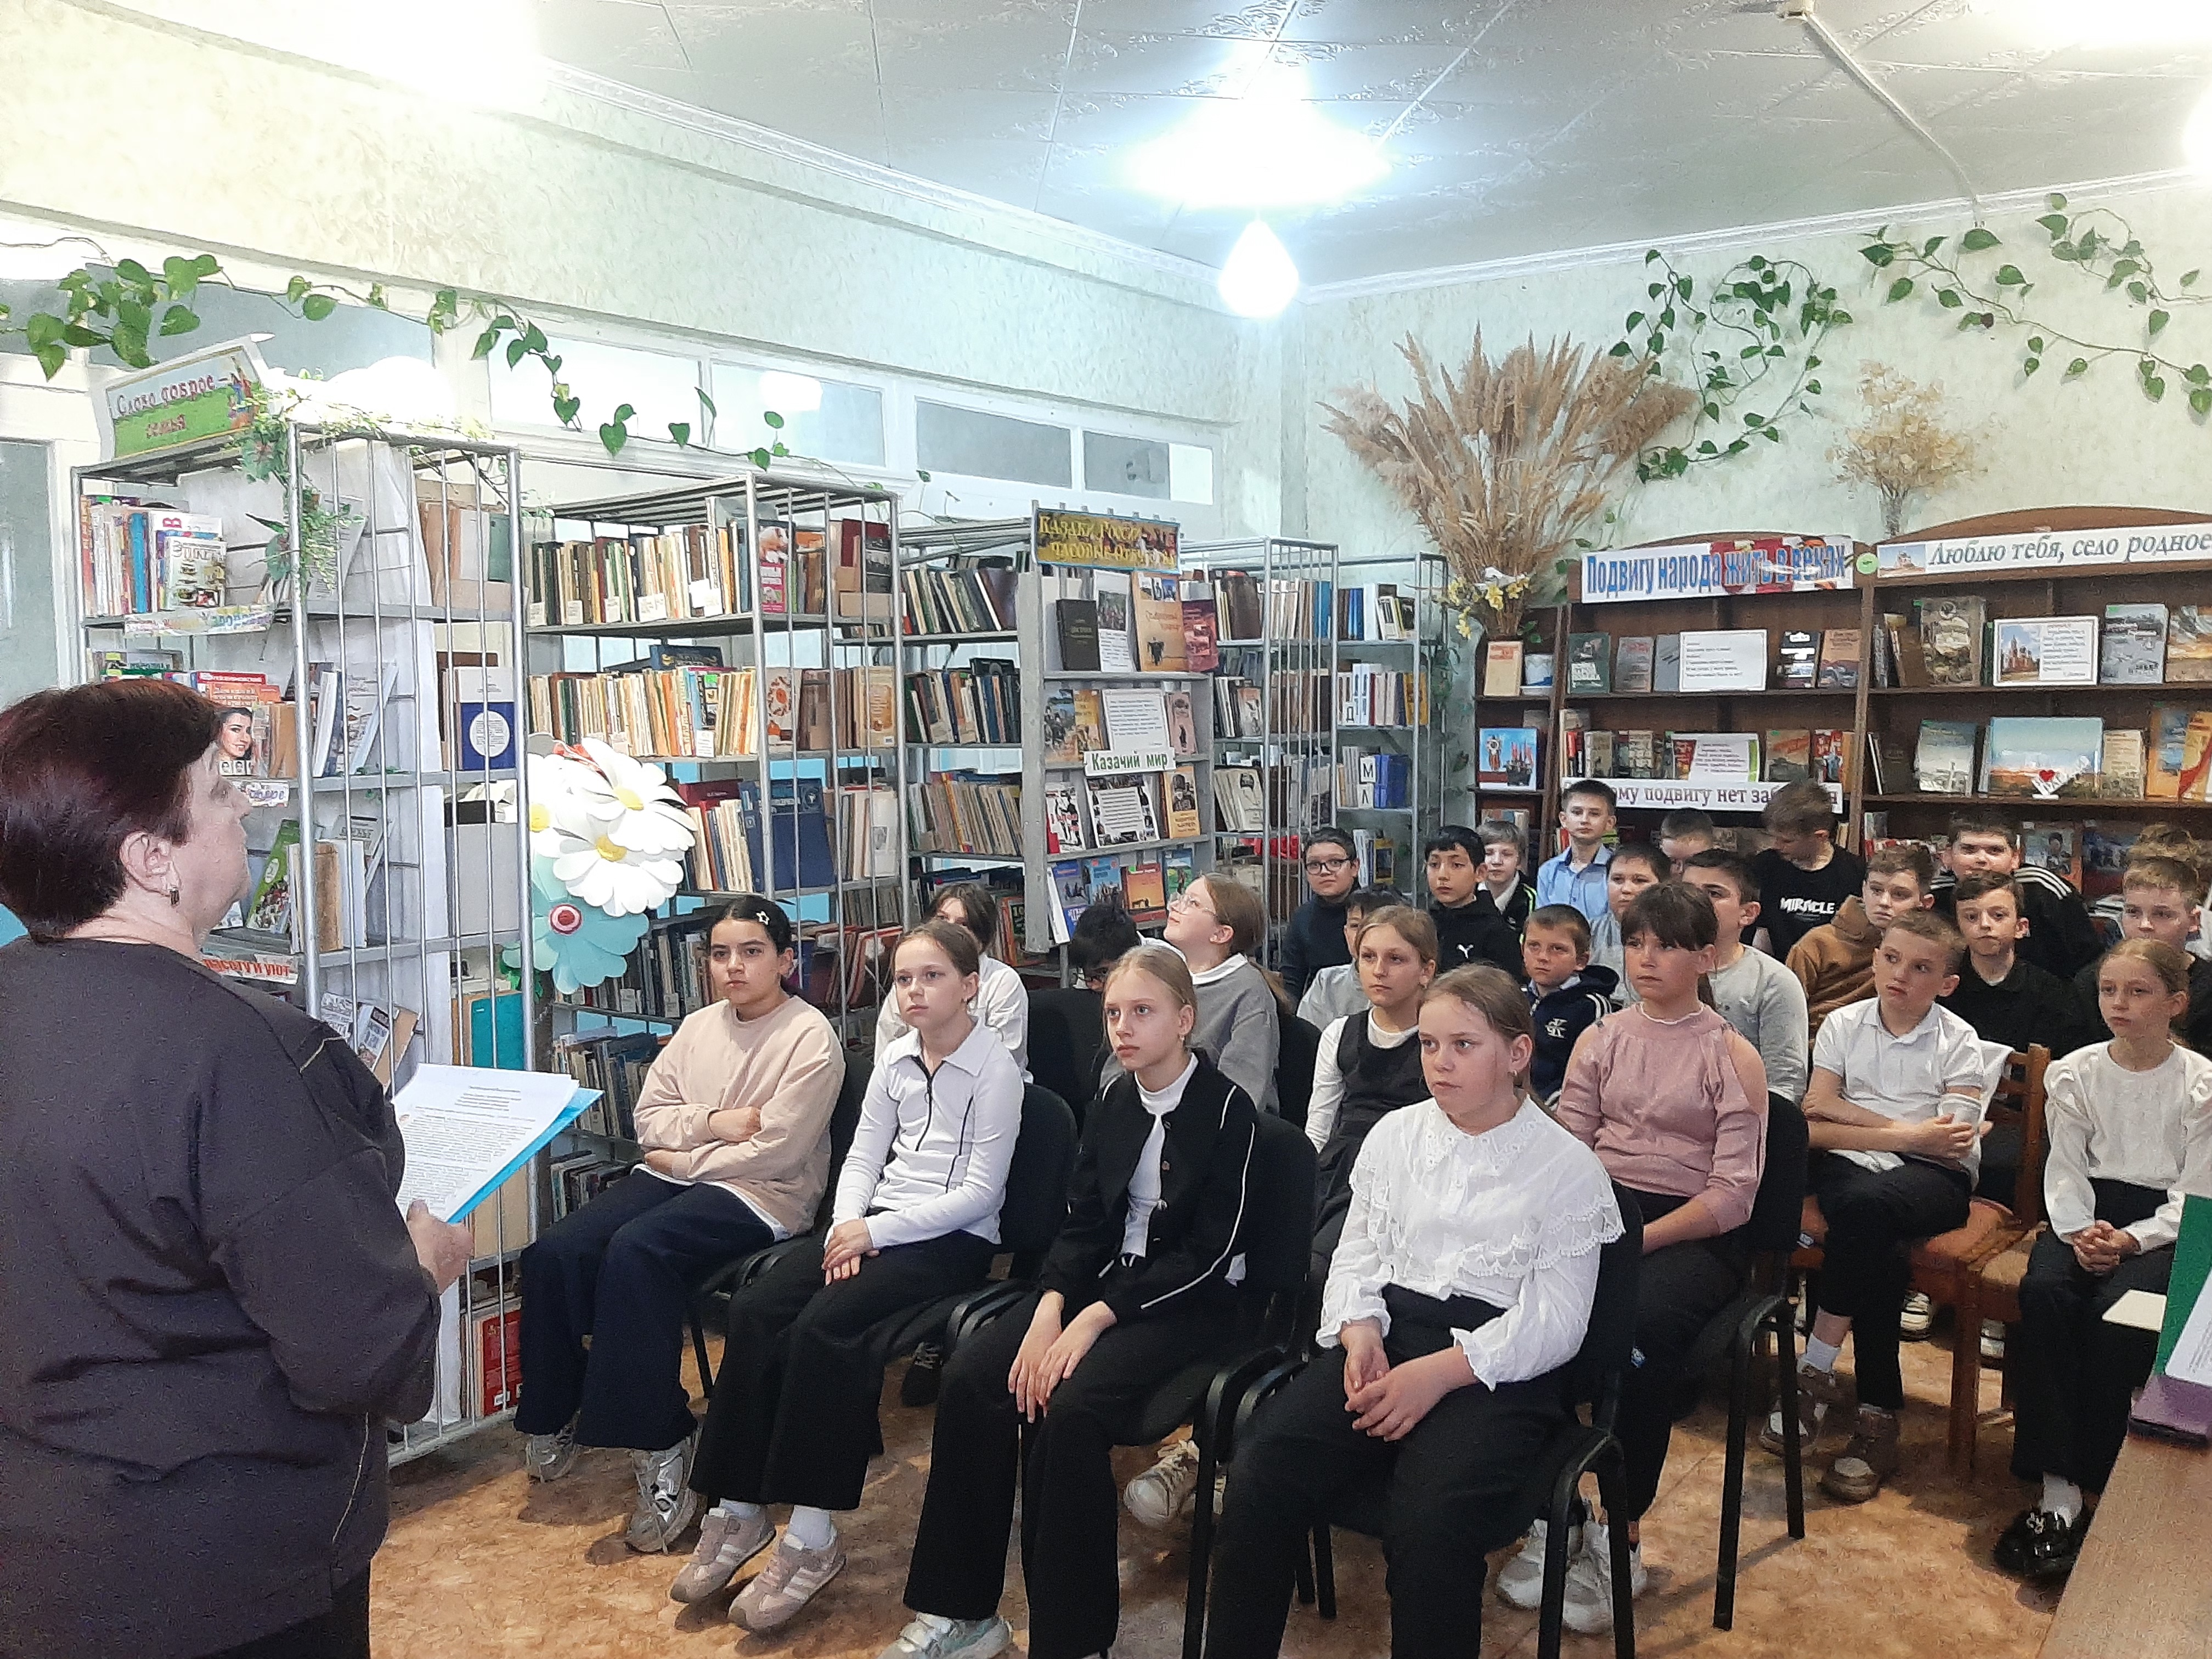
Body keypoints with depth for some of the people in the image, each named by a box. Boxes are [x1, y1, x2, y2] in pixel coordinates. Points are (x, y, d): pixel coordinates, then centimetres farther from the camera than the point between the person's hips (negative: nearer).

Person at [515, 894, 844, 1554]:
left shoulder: (811, 1038, -8)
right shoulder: (699, 1027, 13)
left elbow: (776, 1150, -15)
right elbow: (648, 1117, 9)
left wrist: (683, 1158, -7)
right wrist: (713, 1122, -10)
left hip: (759, 1196, -7)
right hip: (673, 1175, 7)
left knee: (635, 1251, -32)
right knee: (556, 1252, -16)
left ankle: (662, 1447, -22)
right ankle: (556, 1414, 4)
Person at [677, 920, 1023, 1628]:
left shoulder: (995, 1068, -8)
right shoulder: (895, 1058, 11)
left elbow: (980, 1191, -13)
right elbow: (863, 1156, 12)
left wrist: (876, 1230, -17)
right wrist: (846, 1226, -8)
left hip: (952, 1238, -6)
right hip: (875, 1221, 7)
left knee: (824, 1326, -29)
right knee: (754, 1309, -16)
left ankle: (812, 1536, -19)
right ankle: (738, 1510, -8)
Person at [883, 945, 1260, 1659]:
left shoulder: (1227, 1109, -11)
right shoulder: (1114, 1104, 8)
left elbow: (1209, 1252, -15)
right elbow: (1082, 1225, 8)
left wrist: (1096, 1318, -21)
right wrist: (1049, 1307, -12)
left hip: (1189, 1300, -6)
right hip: (1105, 1279, 6)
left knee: (1069, 1403, -31)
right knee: (971, 1374, -16)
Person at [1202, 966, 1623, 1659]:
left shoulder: (1568, 1166, 2)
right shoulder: (1395, 1135, 15)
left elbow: (1555, 1321, -4)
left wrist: (1438, 1372, -17)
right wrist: (1361, 1331, -8)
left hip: (1497, 1362, -3)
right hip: (1385, 1336, 4)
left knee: (1430, 1523, -33)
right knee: (1262, 1471, -23)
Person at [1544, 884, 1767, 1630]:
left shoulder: (1733, 1057, 2)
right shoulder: (1600, 1041, 13)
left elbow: (1733, 1193, -6)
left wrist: (1638, 1238, -19)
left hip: (1693, 1230, -3)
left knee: (1643, 1323, -35)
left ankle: (1621, 1534, -18)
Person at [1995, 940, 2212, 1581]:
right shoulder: (2074, 1073, 6)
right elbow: (2066, 1169, 4)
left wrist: (2131, 1240, -19)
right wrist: (2078, 1231, -15)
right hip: (2089, 1212, 2)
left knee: (2118, 1312, -33)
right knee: (2043, 1293, -29)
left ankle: (2097, 1484, -24)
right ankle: (2056, 1488, -30)